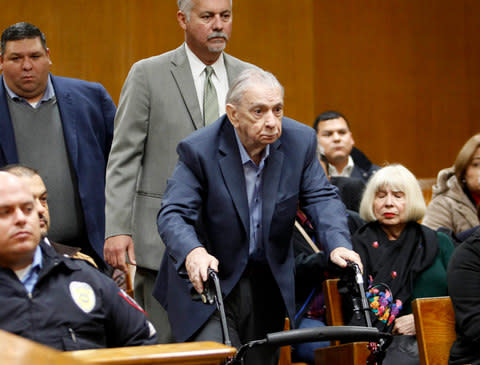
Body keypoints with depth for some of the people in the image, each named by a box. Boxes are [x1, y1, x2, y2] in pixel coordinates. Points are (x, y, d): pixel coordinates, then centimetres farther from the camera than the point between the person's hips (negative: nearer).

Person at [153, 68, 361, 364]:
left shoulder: (301, 141, -7)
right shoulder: (198, 150, -18)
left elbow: (321, 197, -5)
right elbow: (173, 214, -23)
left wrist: (338, 244, -25)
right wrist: (193, 253, -45)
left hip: (269, 284, 4)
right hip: (207, 282, -4)